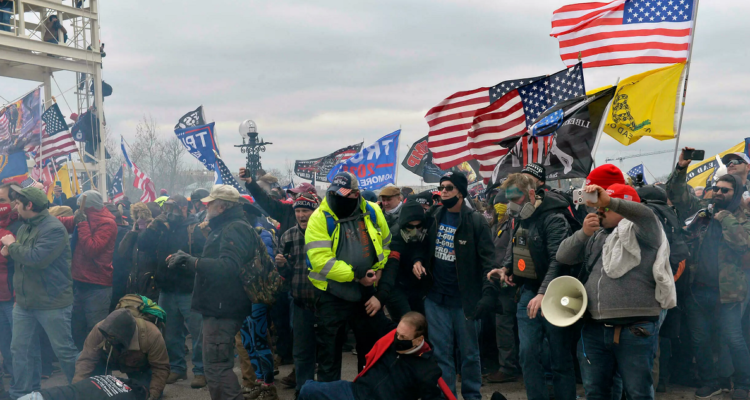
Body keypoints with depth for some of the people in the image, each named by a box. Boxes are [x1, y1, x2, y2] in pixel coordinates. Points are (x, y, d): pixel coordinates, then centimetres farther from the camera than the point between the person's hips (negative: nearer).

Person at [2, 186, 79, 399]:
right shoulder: (25, 227, 10)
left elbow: (37, 258, -28)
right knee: (20, 350, 11)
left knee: (64, 350, 2)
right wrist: (9, 252, -1)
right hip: (24, 300, 8)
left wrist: (12, 245, -14)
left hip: (52, 303, -8)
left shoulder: (54, 228, -17)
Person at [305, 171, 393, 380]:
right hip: (332, 295, -4)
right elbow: (320, 260, -24)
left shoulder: (372, 213, -3)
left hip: (367, 292, 4)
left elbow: (386, 244, 12)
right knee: (329, 352, 6)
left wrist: (379, 268, -2)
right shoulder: (320, 218, -16)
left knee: (374, 348, 15)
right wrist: (356, 276, -23)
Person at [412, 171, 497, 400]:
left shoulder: (476, 222, -8)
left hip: (465, 300, -3)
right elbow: (424, 246, 18)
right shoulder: (434, 218, 5)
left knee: (469, 353, 9)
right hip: (436, 298, 4)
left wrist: (488, 293, -24)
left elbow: (488, 261, -13)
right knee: (441, 353, 9)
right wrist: (417, 260, -4)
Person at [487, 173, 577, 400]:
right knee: (528, 353, 2)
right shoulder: (519, 217, 8)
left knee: (560, 358, 3)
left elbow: (558, 260, -27)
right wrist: (506, 268, 6)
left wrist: (544, 293, -37)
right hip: (528, 291, 7)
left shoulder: (554, 218, -18)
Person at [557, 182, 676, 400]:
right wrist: (583, 233, -6)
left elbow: (646, 216, -24)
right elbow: (563, 256, 11)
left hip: (635, 331, -6)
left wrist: (608, 200, -32)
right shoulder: (596, 236, 20)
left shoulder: (641, 232, 0)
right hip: (594, 329, 6)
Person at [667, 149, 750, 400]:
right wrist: (681, 168, -5)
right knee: (700, 339, 11)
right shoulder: (702, 208, 10)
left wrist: (724, 217, -13)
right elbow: (676, 195, 8)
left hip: (726, 291, -4)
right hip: (697, 288, 4)